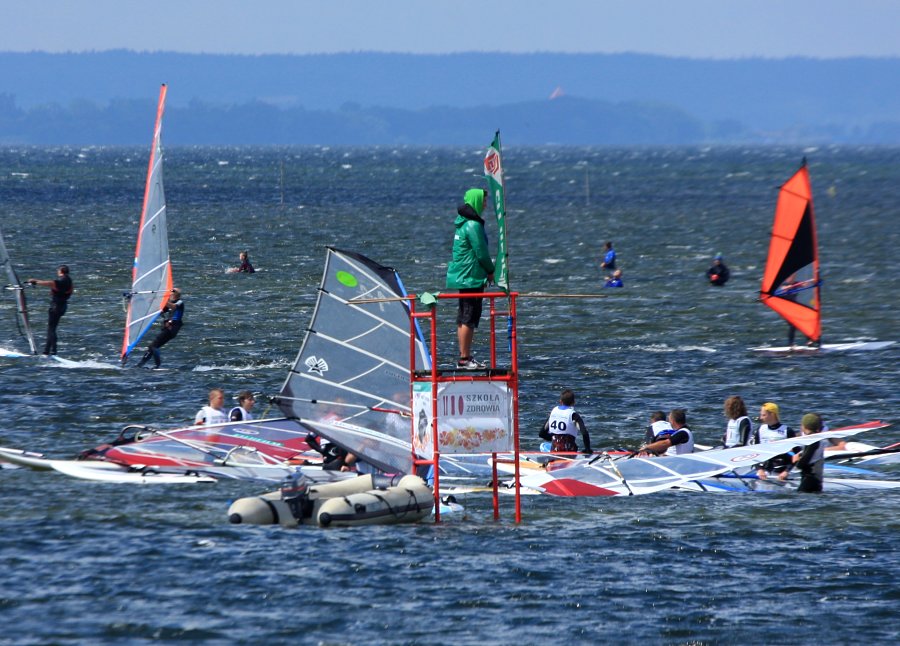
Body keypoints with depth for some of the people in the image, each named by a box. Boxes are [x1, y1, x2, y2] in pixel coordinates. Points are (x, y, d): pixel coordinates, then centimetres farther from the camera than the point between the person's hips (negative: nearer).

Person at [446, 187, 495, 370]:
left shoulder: (463, 223, 14)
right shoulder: (473, 225, -16)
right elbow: (481, 253, -15)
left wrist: (487, 271, 17)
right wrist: (491, 271, 0)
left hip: (462, 277, 10)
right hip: (471, 277, -10)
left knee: (464, 318, 13)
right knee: (469, 318, -8)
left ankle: (464, 356, 18)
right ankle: (464, 358, -8)